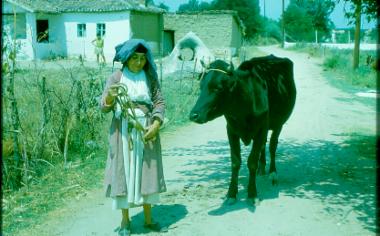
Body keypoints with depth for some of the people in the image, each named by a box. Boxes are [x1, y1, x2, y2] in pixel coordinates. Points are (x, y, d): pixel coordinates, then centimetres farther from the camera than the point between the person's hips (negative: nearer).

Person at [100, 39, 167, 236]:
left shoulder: (150, 77, 5)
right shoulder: (116, 77, -2)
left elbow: (160, 102, 3)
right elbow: (104, 107, -7)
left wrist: (155, 125, -12)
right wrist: (109, 97, -29)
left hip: (147, 131, 2)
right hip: (124, 132, -2)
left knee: (147, 173, 8)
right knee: (124, 172, 2)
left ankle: (148, 219, 20)